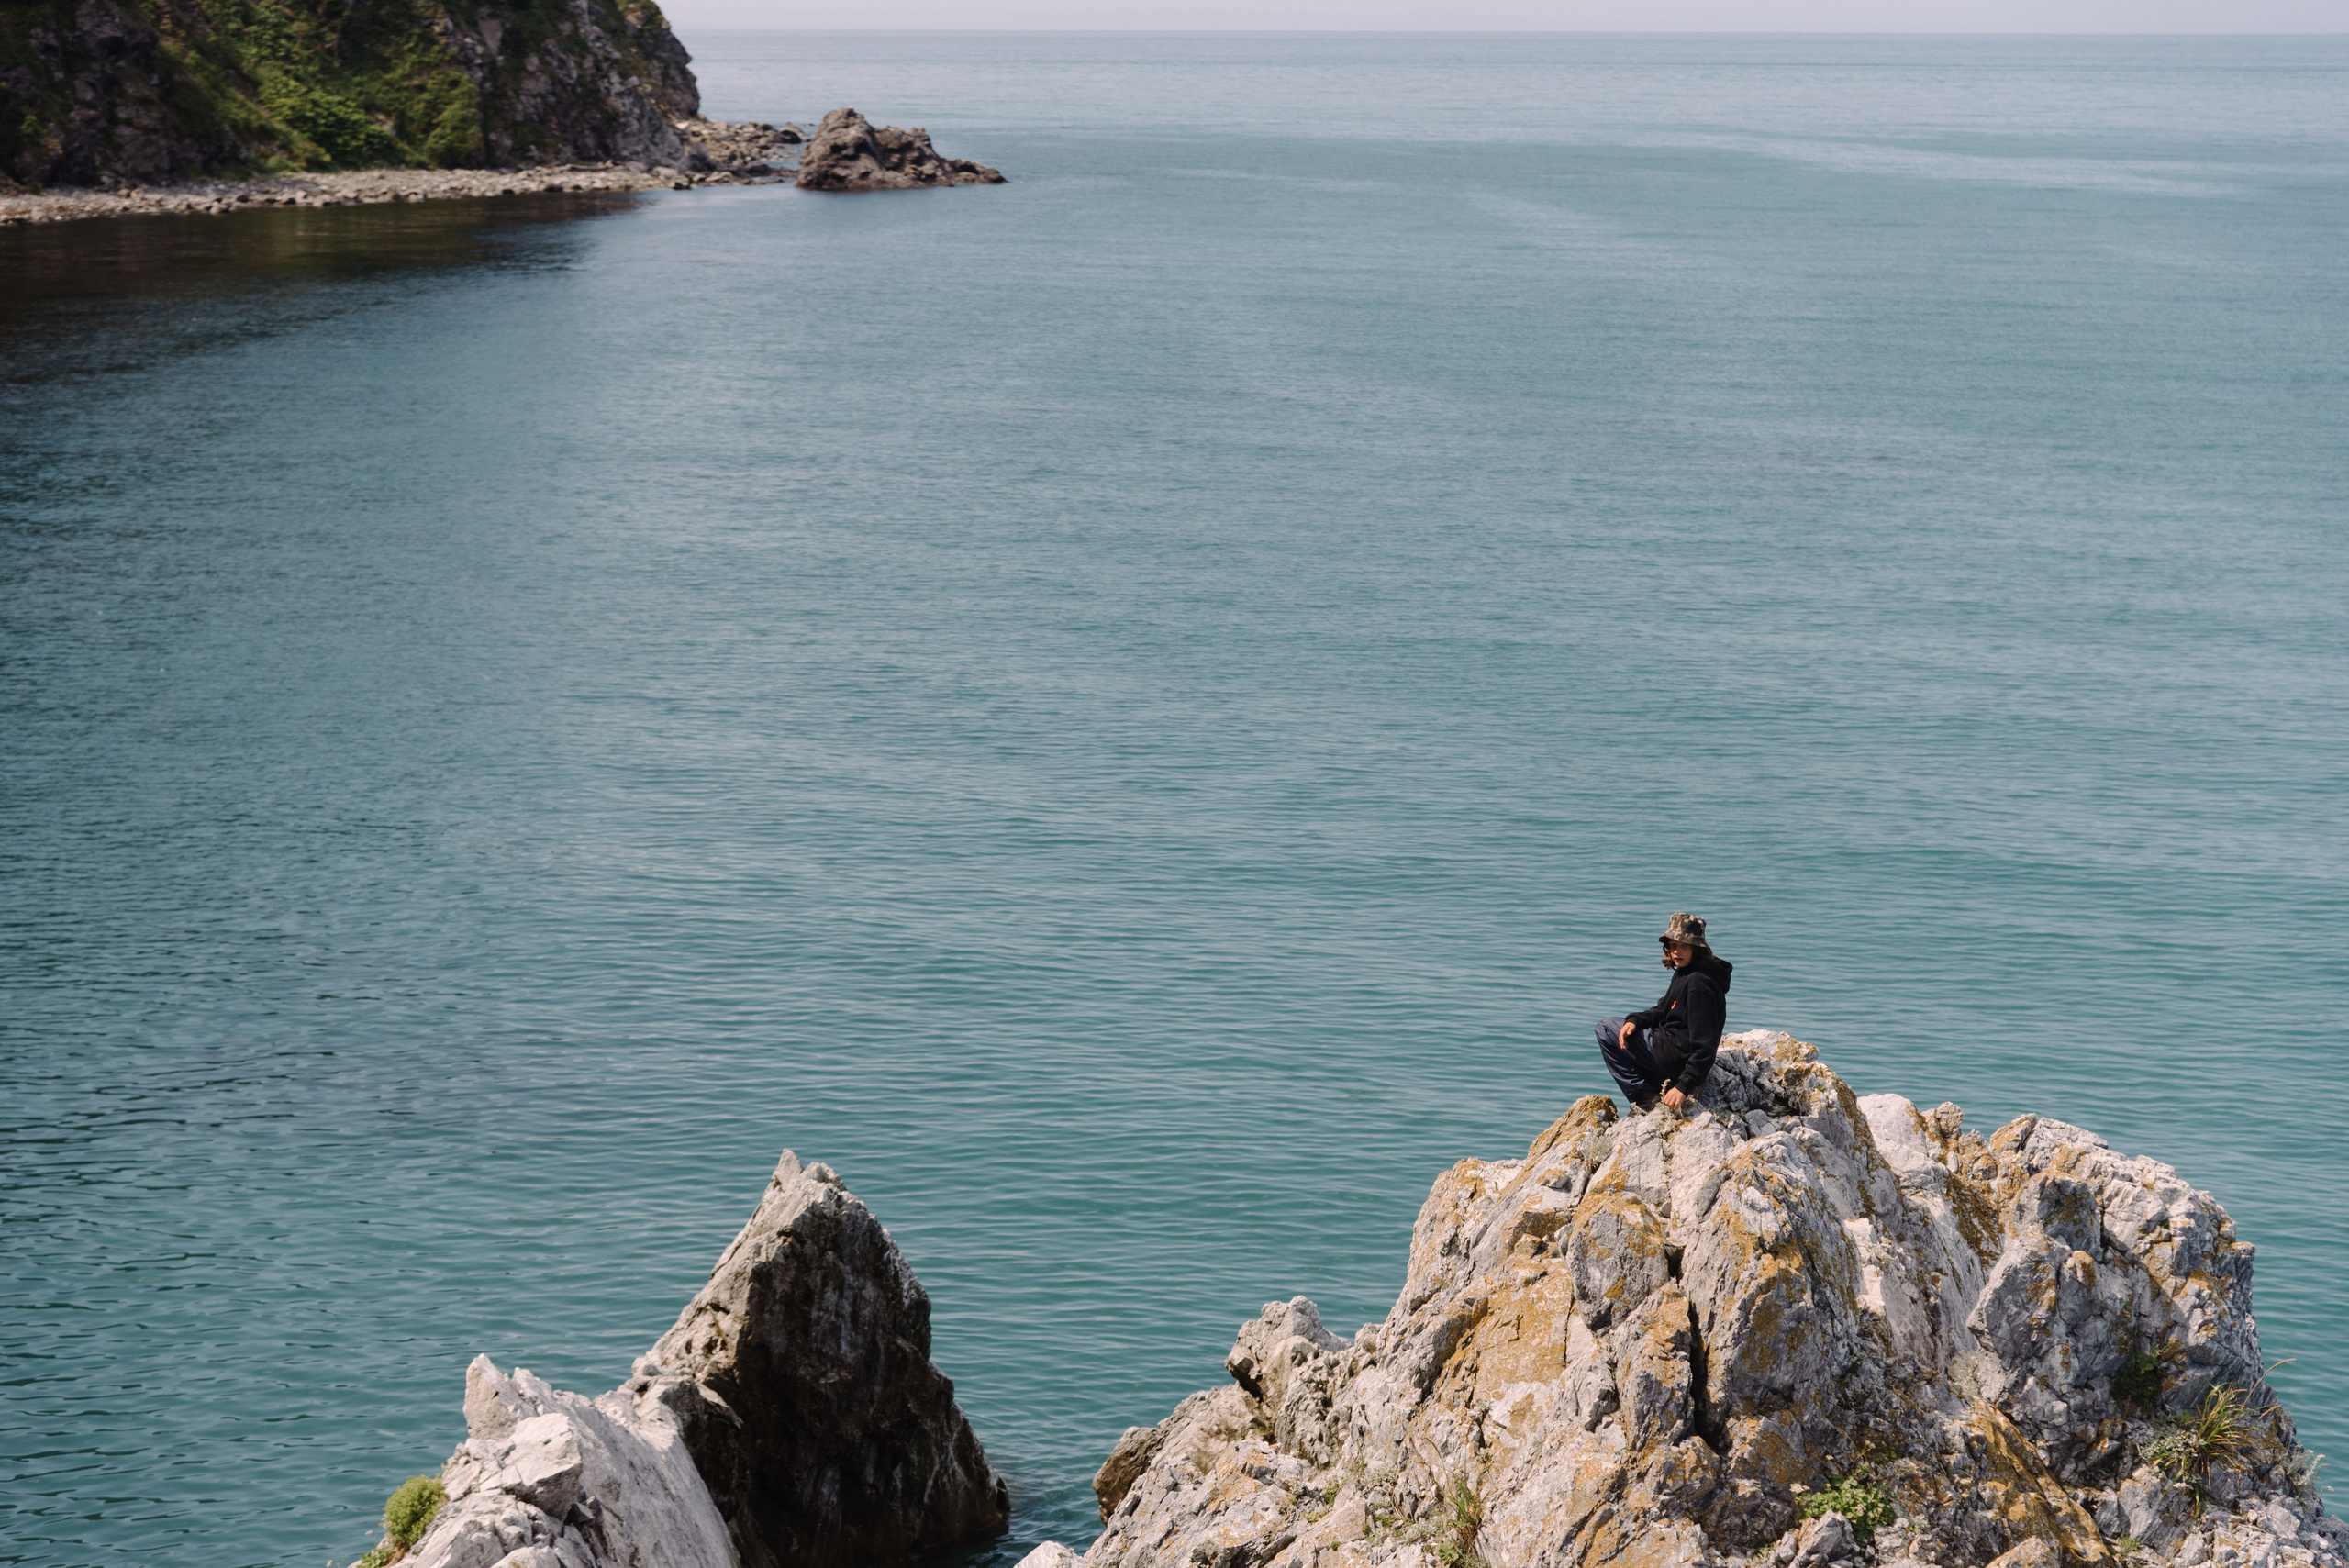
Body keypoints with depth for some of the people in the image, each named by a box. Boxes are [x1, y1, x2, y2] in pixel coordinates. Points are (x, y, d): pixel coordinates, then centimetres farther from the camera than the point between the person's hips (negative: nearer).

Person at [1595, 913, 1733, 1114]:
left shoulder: (1699, 982, -25)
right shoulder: (1684, 972, 6)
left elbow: (1704, 1044, -27)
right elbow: (1664, 1010, 18)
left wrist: (1684, 1086, -30)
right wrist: (1635, 1020, -2)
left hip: (1676, 1057, -10)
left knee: (1606, 1029, 2)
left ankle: (1646, 1097, -1)